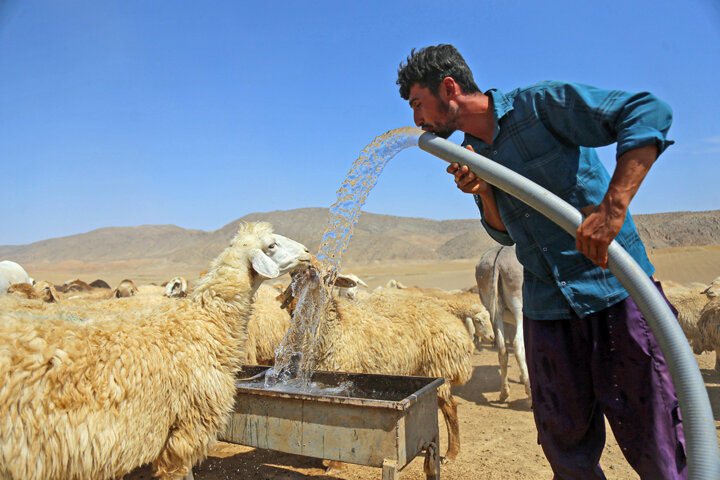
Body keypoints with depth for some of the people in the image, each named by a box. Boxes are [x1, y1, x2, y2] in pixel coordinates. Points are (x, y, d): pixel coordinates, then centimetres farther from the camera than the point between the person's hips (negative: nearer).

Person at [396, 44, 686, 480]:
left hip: (615, 292, -5)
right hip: (547, 309, 6)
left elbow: (648, 112, -17)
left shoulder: (541, 102, -9)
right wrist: (483, 192, -5)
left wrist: (612, 207, -29)